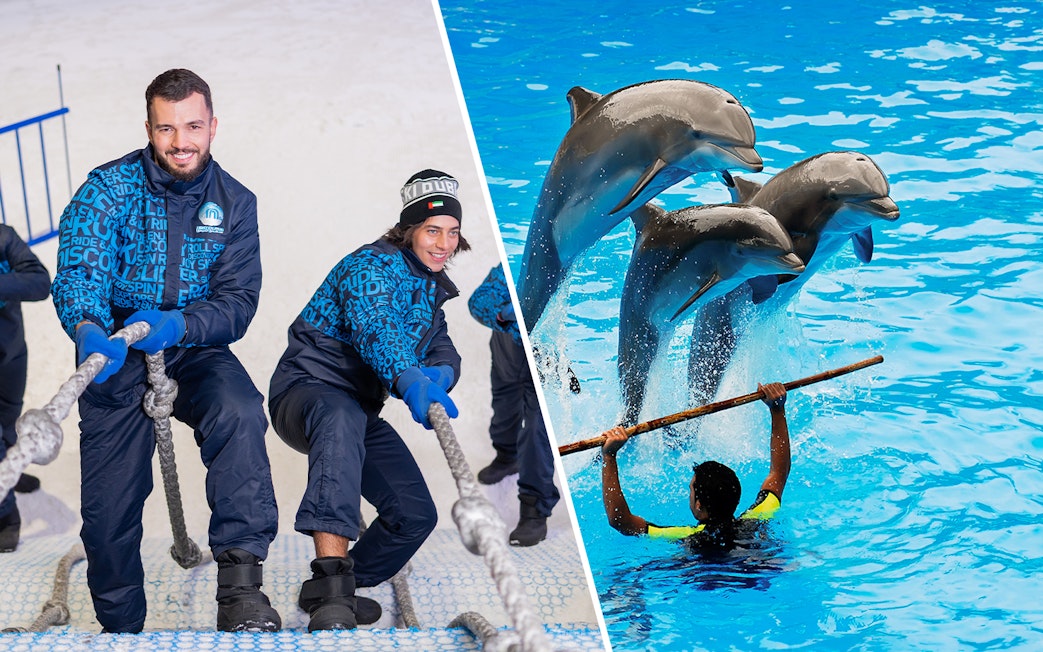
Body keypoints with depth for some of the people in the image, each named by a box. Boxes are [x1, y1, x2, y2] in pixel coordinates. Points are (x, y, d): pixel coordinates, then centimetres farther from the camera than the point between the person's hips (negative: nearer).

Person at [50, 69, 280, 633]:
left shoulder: (234, 203, 0)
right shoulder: (110, 187, -7)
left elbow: (238, 301, -7)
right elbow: (77, 267, -21)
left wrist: (178, 324, -28)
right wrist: (86, 327, -44)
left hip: (194, 352, 1)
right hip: (114, 358, 0)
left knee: (239, 413, -33)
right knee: (108, 507, -1)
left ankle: (240, 585, -35)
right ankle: (120, 627, 25)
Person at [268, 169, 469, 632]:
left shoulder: (430, 288, 15)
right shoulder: (374, 266, -13)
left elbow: (443, 350, 5)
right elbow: (373, 327, -33)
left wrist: (441, 373, -23)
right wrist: (410, 381, -52)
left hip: (360, 411, 9)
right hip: (306, 389, -9)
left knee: (415, 515, 4)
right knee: (342, 420, -45)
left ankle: (333, 594, 26)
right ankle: (331, 583, -60)